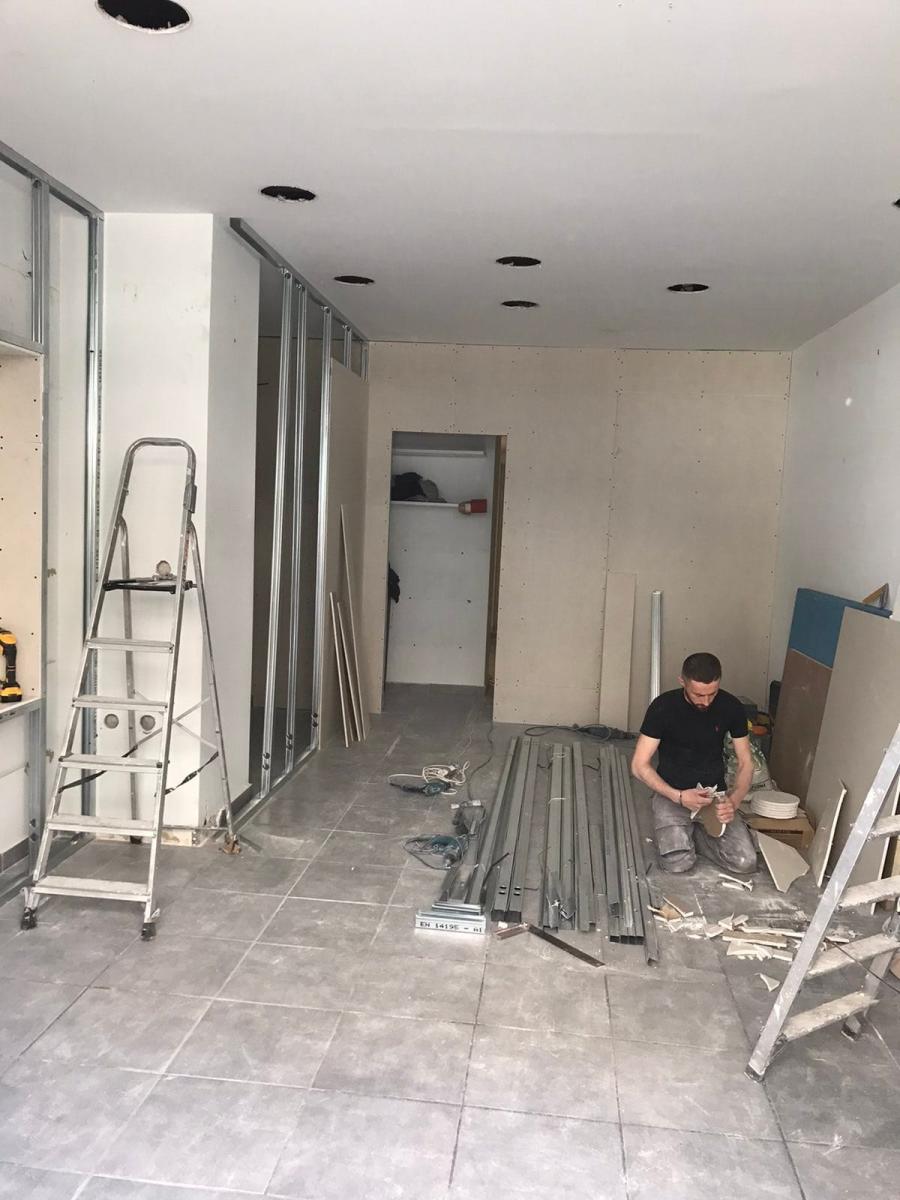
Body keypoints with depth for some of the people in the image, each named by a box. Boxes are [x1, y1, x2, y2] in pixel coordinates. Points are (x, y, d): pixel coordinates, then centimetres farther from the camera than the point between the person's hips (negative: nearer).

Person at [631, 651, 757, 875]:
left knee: (745, 862, -16)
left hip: (715, 792, 3)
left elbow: (745, 762, 0)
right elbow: (639, 766, -13)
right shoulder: (663, 707, -15)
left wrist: (734, 800, -21)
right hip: (671, 792, -3)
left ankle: (691, 833, 9)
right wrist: (678, 797, -27)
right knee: (677, 863, -25)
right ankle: (674, 832, 9)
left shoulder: (731, 707, -8)